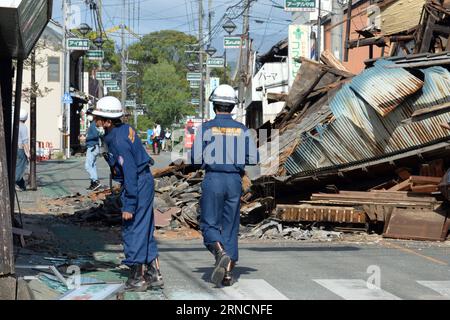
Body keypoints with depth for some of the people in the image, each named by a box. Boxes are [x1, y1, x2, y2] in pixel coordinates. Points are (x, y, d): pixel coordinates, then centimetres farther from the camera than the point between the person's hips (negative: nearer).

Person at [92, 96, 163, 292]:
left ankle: (137, 278, 5)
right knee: (145, 231, 14)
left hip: (138, 185, -10)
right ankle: (154, 275, 19)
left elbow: (130, 173, -25)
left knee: (132, 231, -3)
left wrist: (129, 206, -23)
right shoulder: (123, 129, 6)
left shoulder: (119, 141, -24)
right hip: (144, 181, 10)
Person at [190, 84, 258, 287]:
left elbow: (196, 159, -7)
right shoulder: (242, 130, 4)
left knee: (209, 224, 7)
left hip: (213, 179, -3)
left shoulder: (206, 128, -3)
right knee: (230, 227, 10)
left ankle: (221, 253, -22)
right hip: (235, 180, 3)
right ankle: (228, 273, 7)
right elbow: (253, 159, 1)